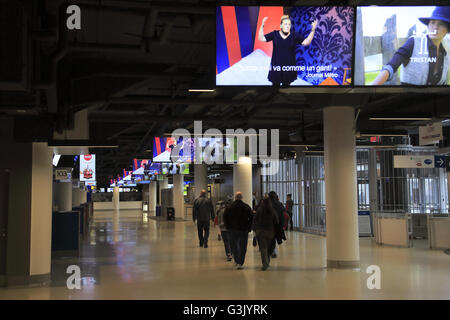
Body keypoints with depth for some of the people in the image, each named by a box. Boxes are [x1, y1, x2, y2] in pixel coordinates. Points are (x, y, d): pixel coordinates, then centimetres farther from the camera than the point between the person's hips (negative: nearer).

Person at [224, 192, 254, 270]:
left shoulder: (230, 206, -2)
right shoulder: (247, 207, -2)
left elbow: (225, 217, 0)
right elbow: (251, 217, -3)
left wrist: (227, 226, 9)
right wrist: (249, 228, 4)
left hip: (233, 229, 0)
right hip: (244, 229, 0)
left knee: (234, 245, 16)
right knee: (242, 247, 4)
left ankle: (236, 261, 14)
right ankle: (240, 263, -1)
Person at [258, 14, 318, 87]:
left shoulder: (294, 35, -1)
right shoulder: (275, 34, -1)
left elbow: (306, 42, -7)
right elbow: (261, 38, -3)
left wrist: (313, 30, -17)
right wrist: (262, 26, -14)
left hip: (289, 67, 1)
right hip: (276, 67, 0)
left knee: (286, 84, 13)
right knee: (275, 84, 7)